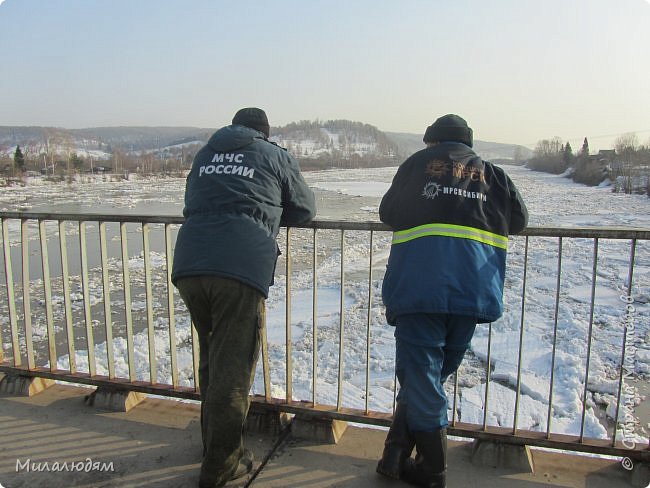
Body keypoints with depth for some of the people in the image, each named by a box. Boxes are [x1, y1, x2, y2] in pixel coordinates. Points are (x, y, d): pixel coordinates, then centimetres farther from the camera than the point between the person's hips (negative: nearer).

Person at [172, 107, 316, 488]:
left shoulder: (205, 154, 25)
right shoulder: (275, 156, 14)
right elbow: (305, 210, 22)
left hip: (189, 266, 5)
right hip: (241, 269, -5)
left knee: (211, 361, 20)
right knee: (232, 370, 3)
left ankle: (215, 446, 35)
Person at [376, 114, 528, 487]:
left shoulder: (418, 163, 13)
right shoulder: (492, 173, 20)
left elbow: (388, 212, 14)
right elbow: (520, 219, 19)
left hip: (419, 284, -3)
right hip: (474, 289, 3)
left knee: (419, 373, 6)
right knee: (431, 374, 16)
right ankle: (398, 454, 19)